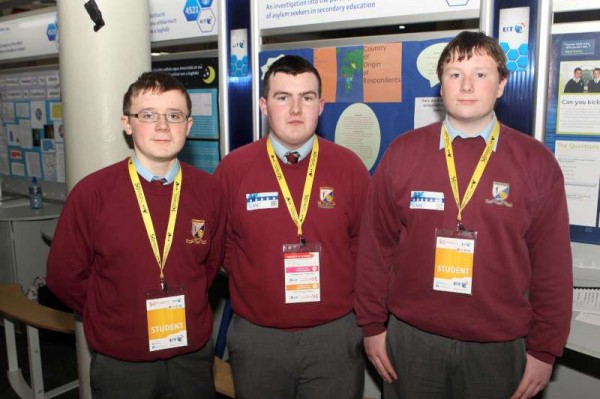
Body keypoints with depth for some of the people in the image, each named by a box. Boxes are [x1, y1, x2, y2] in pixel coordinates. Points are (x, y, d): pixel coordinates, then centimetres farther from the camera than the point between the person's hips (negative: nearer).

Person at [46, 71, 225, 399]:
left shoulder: (208, 190, -7)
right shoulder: (91, 193, -12)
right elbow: (64, 276, -3)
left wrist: (184, 308, 6)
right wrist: (113, 317, 4)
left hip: (193, 354, 2)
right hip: (119, 362, -1)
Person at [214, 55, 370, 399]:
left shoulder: (350, 167, -3)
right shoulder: (233, 168, -4)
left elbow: (367, 246, 3)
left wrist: (364, 313, 1)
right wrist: (252, 286, 1)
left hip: (335, 334, 0)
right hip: (256, 337, 0)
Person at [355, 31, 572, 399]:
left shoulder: (537, 162, -5)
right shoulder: (402, 153, -5)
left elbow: (552, 265, -1)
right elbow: (375, 248, -1)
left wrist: (544, 349, 0)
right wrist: (373, 325, 1)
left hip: (499, 347, 1)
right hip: (411, 338, 0)